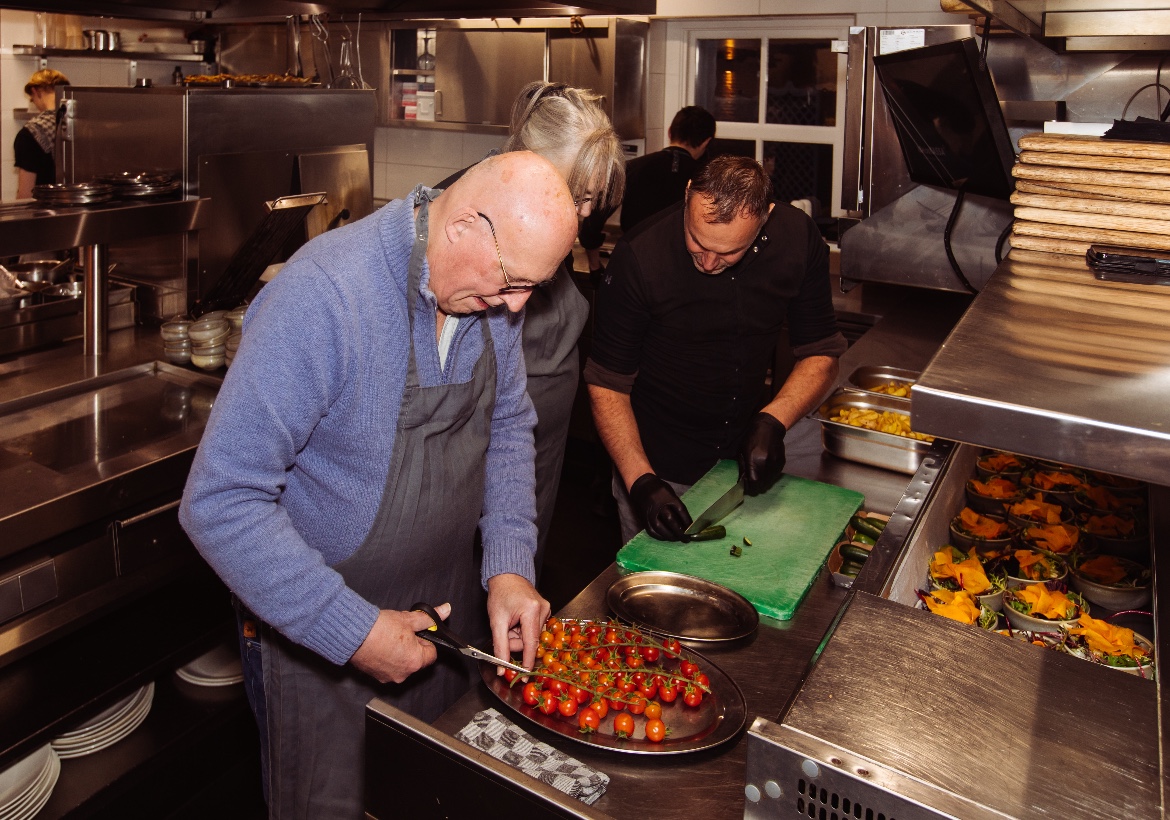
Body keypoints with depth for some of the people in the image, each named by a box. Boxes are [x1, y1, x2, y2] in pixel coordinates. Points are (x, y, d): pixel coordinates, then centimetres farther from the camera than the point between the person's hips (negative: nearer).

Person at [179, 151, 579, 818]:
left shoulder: (490, 289, -7)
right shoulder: (322, 296, -30)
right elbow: (221, 501, -29)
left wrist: (510, 566, -8)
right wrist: (353, 632, -28)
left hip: (453, 609, 6)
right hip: (323, 636, -6)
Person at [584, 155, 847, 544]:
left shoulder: (799, 241, -13)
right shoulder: (639, 257, -23)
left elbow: (821, 355, -2)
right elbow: (607, 384, -17)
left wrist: (773, 421, -18)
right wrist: (641, 481, -26)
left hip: (745, 463, 3)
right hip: (660, 471, -3)